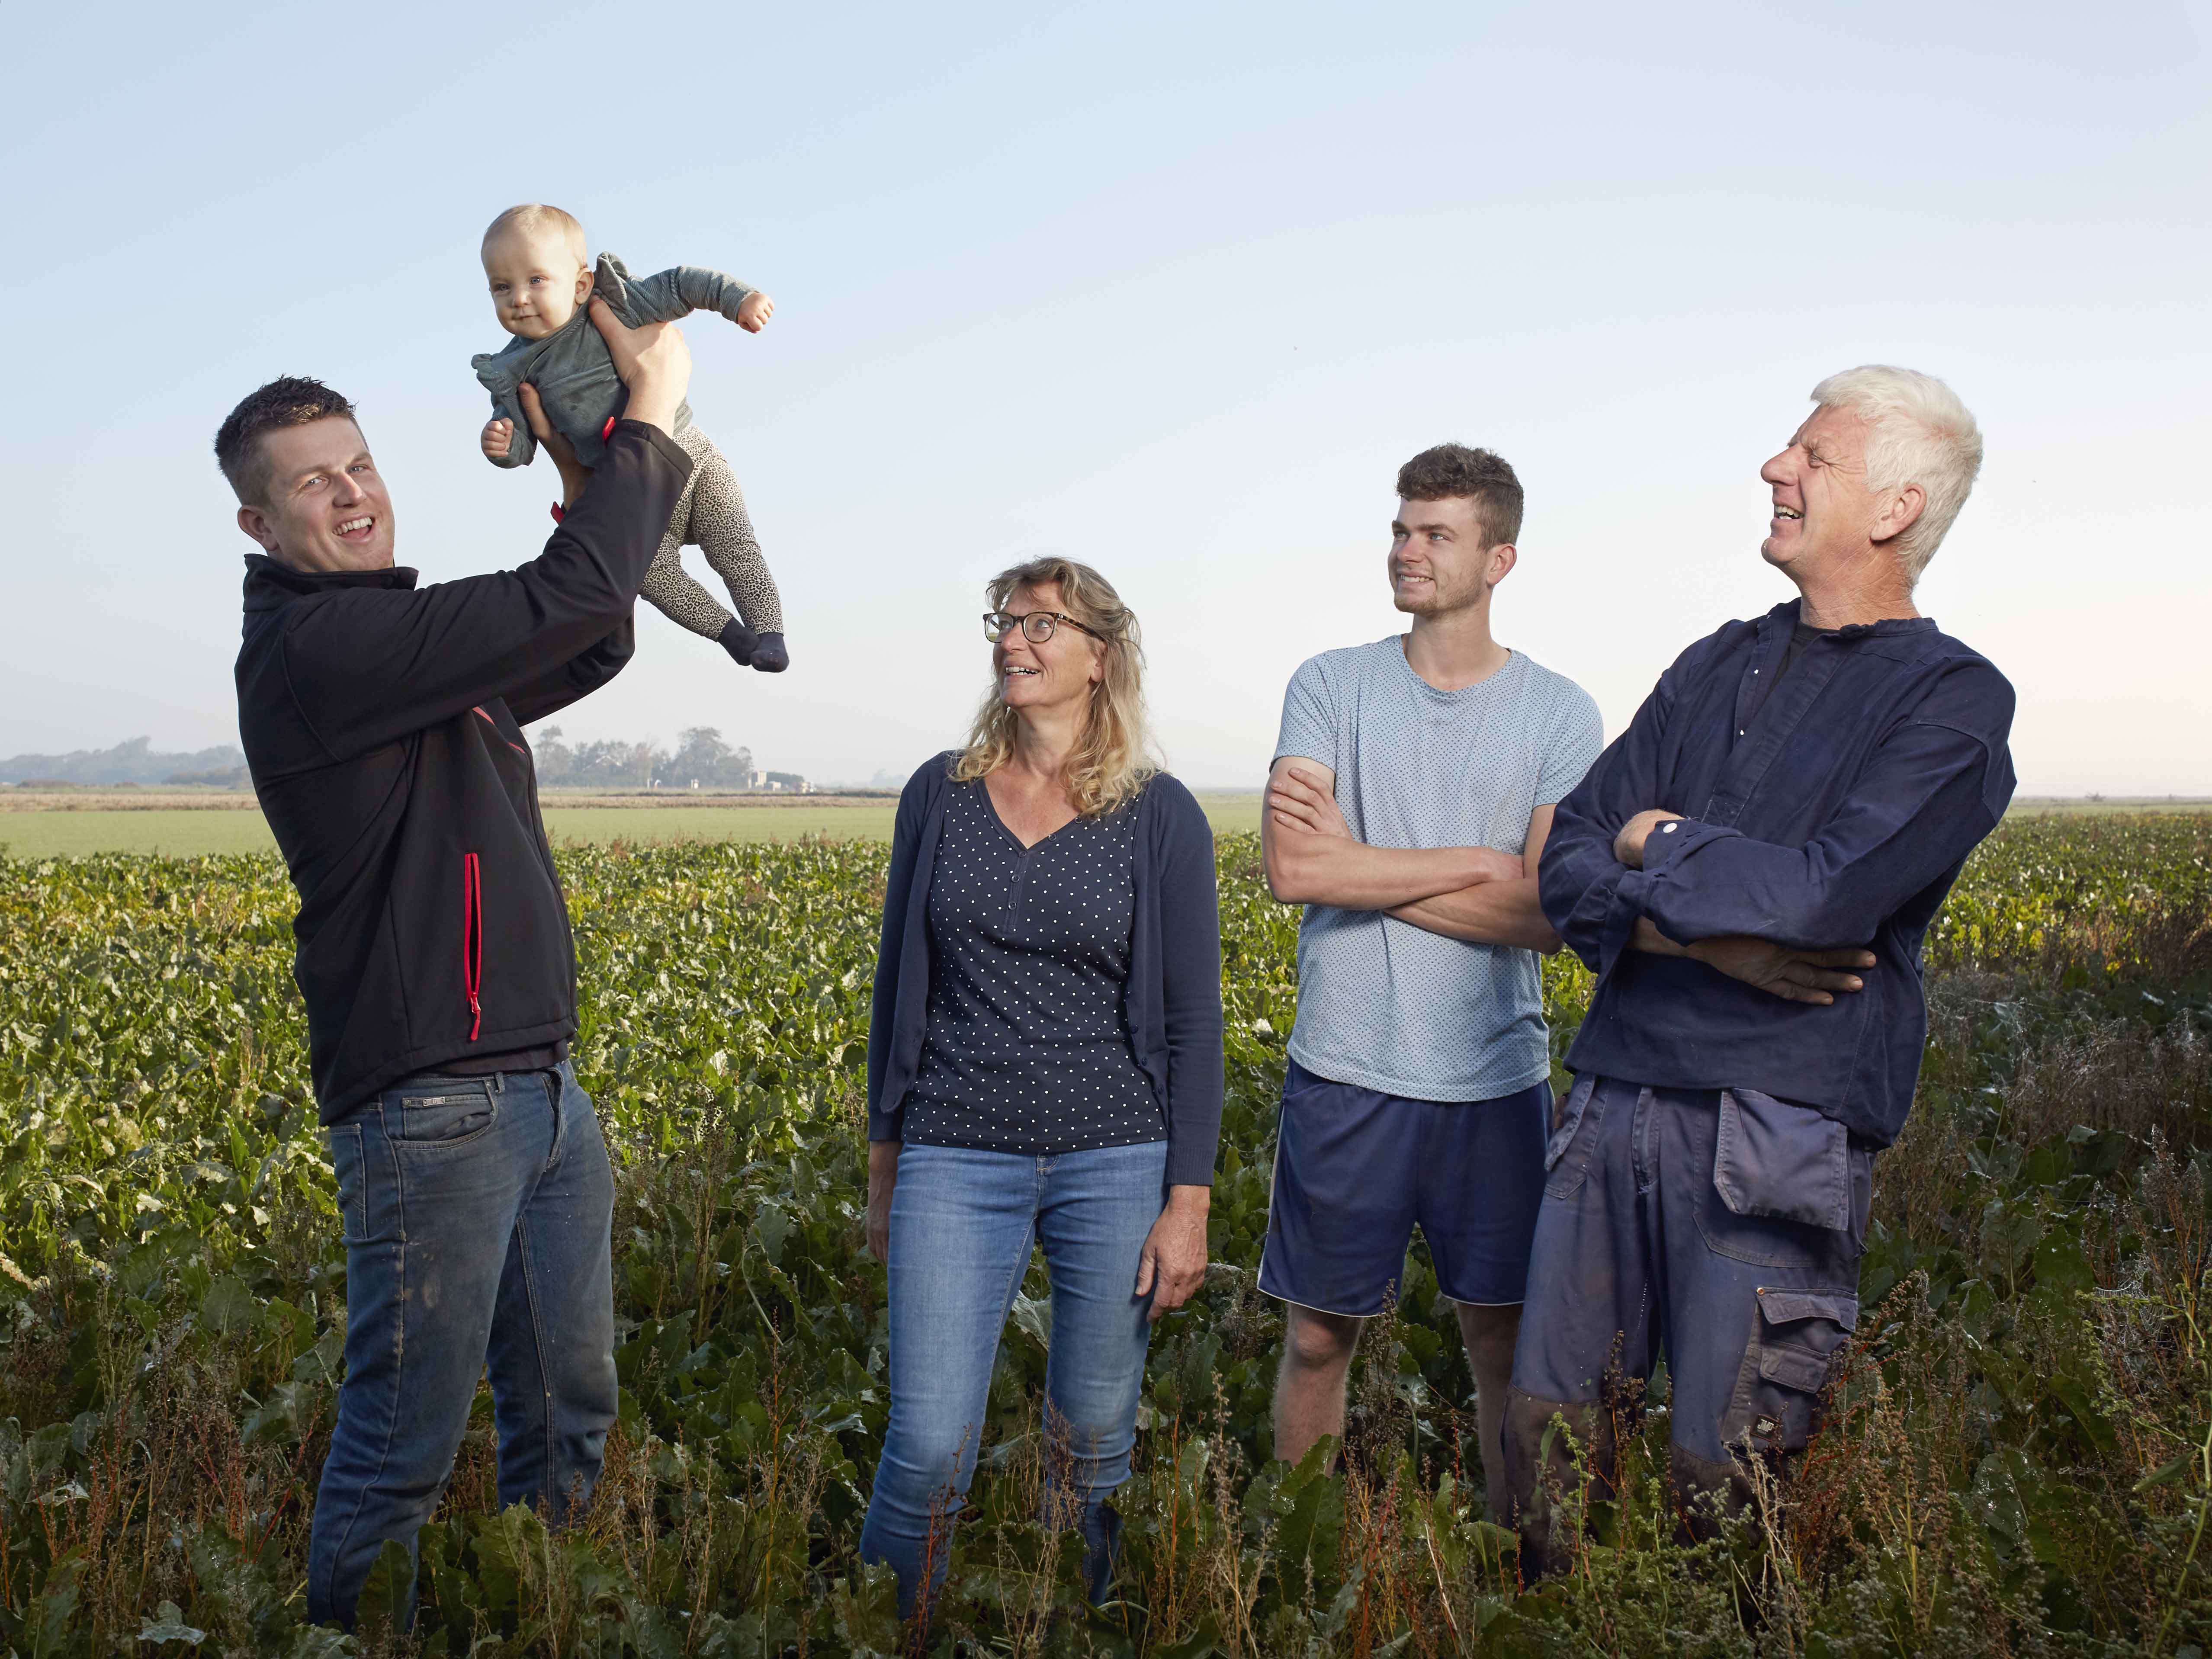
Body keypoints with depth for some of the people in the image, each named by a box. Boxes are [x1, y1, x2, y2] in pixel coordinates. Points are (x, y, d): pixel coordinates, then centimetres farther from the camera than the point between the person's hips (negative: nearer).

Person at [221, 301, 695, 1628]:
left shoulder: (414, 654, 15)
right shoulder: (311, 646, -14)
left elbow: (590, 647, 24)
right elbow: (565, 603, -20)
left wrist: (590, 477, 13)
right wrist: (653, 416, -8)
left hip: (543, 1087, 10)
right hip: (430, 1106, -10)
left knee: (569, 1410, 18)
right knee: (408, 1445, -1)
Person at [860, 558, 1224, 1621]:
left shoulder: (1161, 817, -1)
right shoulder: (939, 795, 5)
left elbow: (1192, 1022, -1)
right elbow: (897, 986, 11)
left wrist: (1188, 1202, -5)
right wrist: (883, 1162, 12)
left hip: (1115, 1163, -1)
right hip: (957, 1163, 1)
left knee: (1095, 1442, 11)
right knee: (930, 1445, -4)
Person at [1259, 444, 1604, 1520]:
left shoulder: (1561, 714, 1)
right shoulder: (1331, 687, 1)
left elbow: (1549, 913, -10)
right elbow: (1291, 868, -14)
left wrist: (1359, 865, -13)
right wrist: (1474, 865, -12)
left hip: (1497, 1079, 0)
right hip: (1345, 1073, 0)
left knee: (1505, 1343, 11)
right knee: (1319, 1335, 10)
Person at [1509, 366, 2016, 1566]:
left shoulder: (1951, 699, -2)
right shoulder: (1716, 668, 15)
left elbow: (1828, 892, -18)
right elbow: (1569, 866, 7)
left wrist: (1658, 846, -2)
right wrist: (1713, 932, -11)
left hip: (1778, 1135, -5)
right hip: (1616, 1097, 6)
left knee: (1721, 1478, 2)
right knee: (1545, 1429, 10)